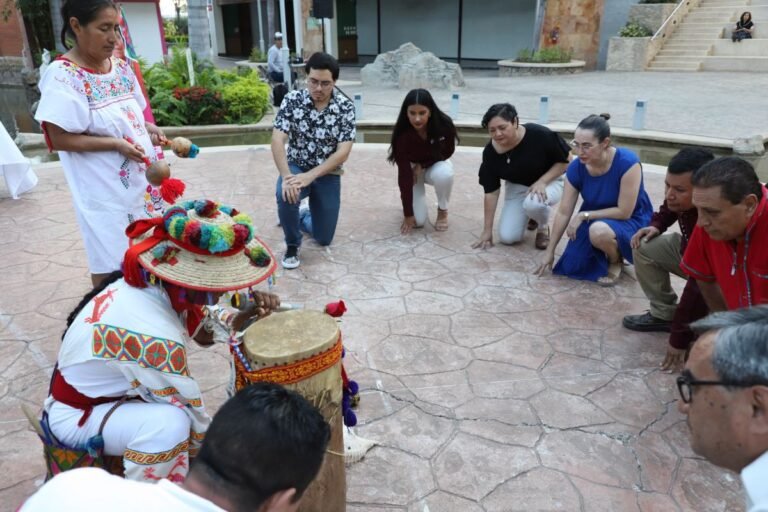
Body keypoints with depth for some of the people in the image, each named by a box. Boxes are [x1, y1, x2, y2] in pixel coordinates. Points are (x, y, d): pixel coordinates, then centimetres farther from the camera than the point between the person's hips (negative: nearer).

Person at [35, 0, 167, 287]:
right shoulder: (63, 76, -17)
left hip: (140, 179, 7)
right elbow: (59, 139, -18)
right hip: (105, 190, -7)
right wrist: (115, 144, -24)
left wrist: (148, 129, -4)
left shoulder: (120, 67, 4)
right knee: (111, 265, 6)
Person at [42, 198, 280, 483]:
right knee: (169, 422, -31)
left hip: (103, 394, 9)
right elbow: (193, 417, -26)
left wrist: (251, 312, -17)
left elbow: (206, 325, 1)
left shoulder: (159, 286, -14)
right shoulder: (155, 338, -37)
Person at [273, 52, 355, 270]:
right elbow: (277, 140, -19)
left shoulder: (345, 107, -13)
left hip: (327, 174, 1)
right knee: (286, 195, -36)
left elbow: (343, 152, -19)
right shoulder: (292, 100, -13)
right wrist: (286, 177, -35)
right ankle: (292, 246, -8)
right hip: (296, 167, -1)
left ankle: (304, 217, 39)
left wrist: (310, 176, -29)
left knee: (324, 238, 2)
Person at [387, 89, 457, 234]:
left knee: (444, 173, -37)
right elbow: (404, 174, -31)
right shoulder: (403, 134, -33)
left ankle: (442, 211, -6)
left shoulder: (444, 124, -29)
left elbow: (448, 151, -9)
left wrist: (422, 165, -21)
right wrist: (408, 214, -30)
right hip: (412, 168, -1)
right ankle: (413, 200, 21)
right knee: (418, 221, -15)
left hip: (435, 164, 1)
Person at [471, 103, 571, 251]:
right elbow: (491, 192, -13)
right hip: (516, 186, 3)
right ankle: (530, 214, 21)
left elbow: (565, 161, -13)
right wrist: (487, 230, -11)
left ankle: (543, 227, -2)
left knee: (533, 203, -39)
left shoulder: (540, 135, -29)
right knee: (507, 237, -11)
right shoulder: (491, 151, -19)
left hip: (549, 181, -3)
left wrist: (542, 182, -28)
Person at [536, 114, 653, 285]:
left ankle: (616, 261, -3)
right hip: (594, 219, 5)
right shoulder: (576, 168, -16)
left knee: (599, 231, -38)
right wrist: (550, 251, -4)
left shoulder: (627, 163, -30)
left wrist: (584, 215, -23)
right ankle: (606, 249, 20)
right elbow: (563, 212, -9)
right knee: (570, 267, -7)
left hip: (631, 222, -4)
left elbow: (624, 212, -25)